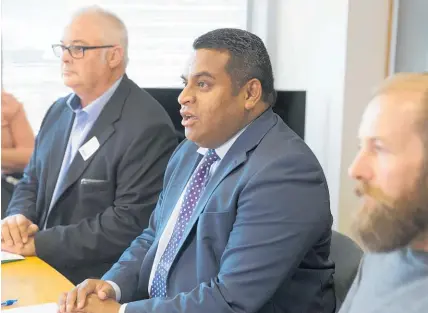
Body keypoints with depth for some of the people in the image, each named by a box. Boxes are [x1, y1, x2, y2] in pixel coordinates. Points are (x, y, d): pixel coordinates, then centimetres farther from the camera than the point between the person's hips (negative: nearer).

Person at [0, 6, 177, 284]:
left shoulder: (147, 126, -17)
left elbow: (130, 222, -21)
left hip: (93, 286, -7)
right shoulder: (59, 111, 9)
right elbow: (31, 184, 15)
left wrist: (39, 243, -18)